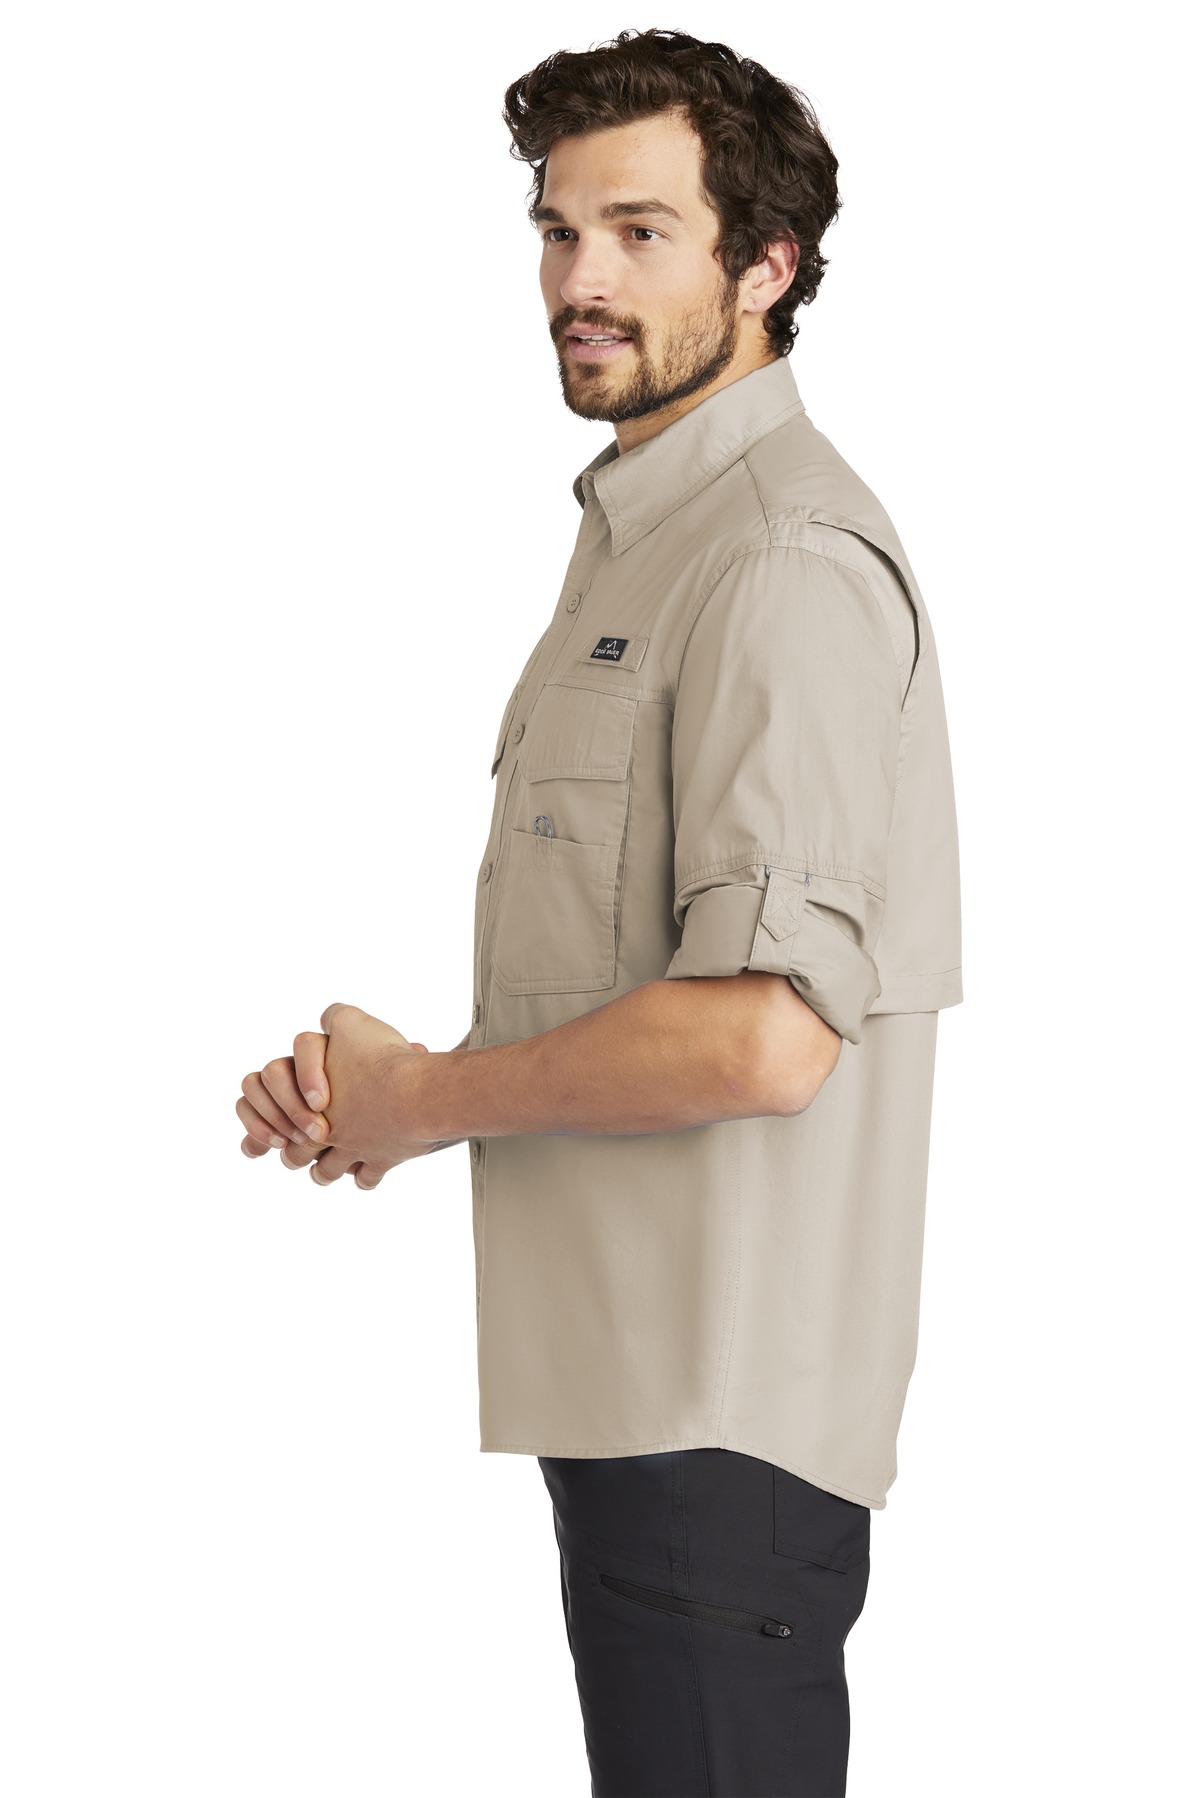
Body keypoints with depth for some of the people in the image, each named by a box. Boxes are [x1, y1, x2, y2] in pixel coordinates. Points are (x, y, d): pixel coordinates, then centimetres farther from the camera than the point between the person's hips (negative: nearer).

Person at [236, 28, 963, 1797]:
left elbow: (758, 1036, -25)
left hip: (723, 1411, -10)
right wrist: (359, 1092, 7)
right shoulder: (645, 528, 18)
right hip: (638, 1382, 10)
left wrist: (427, 1096, -11)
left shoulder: (784, 560, -16)